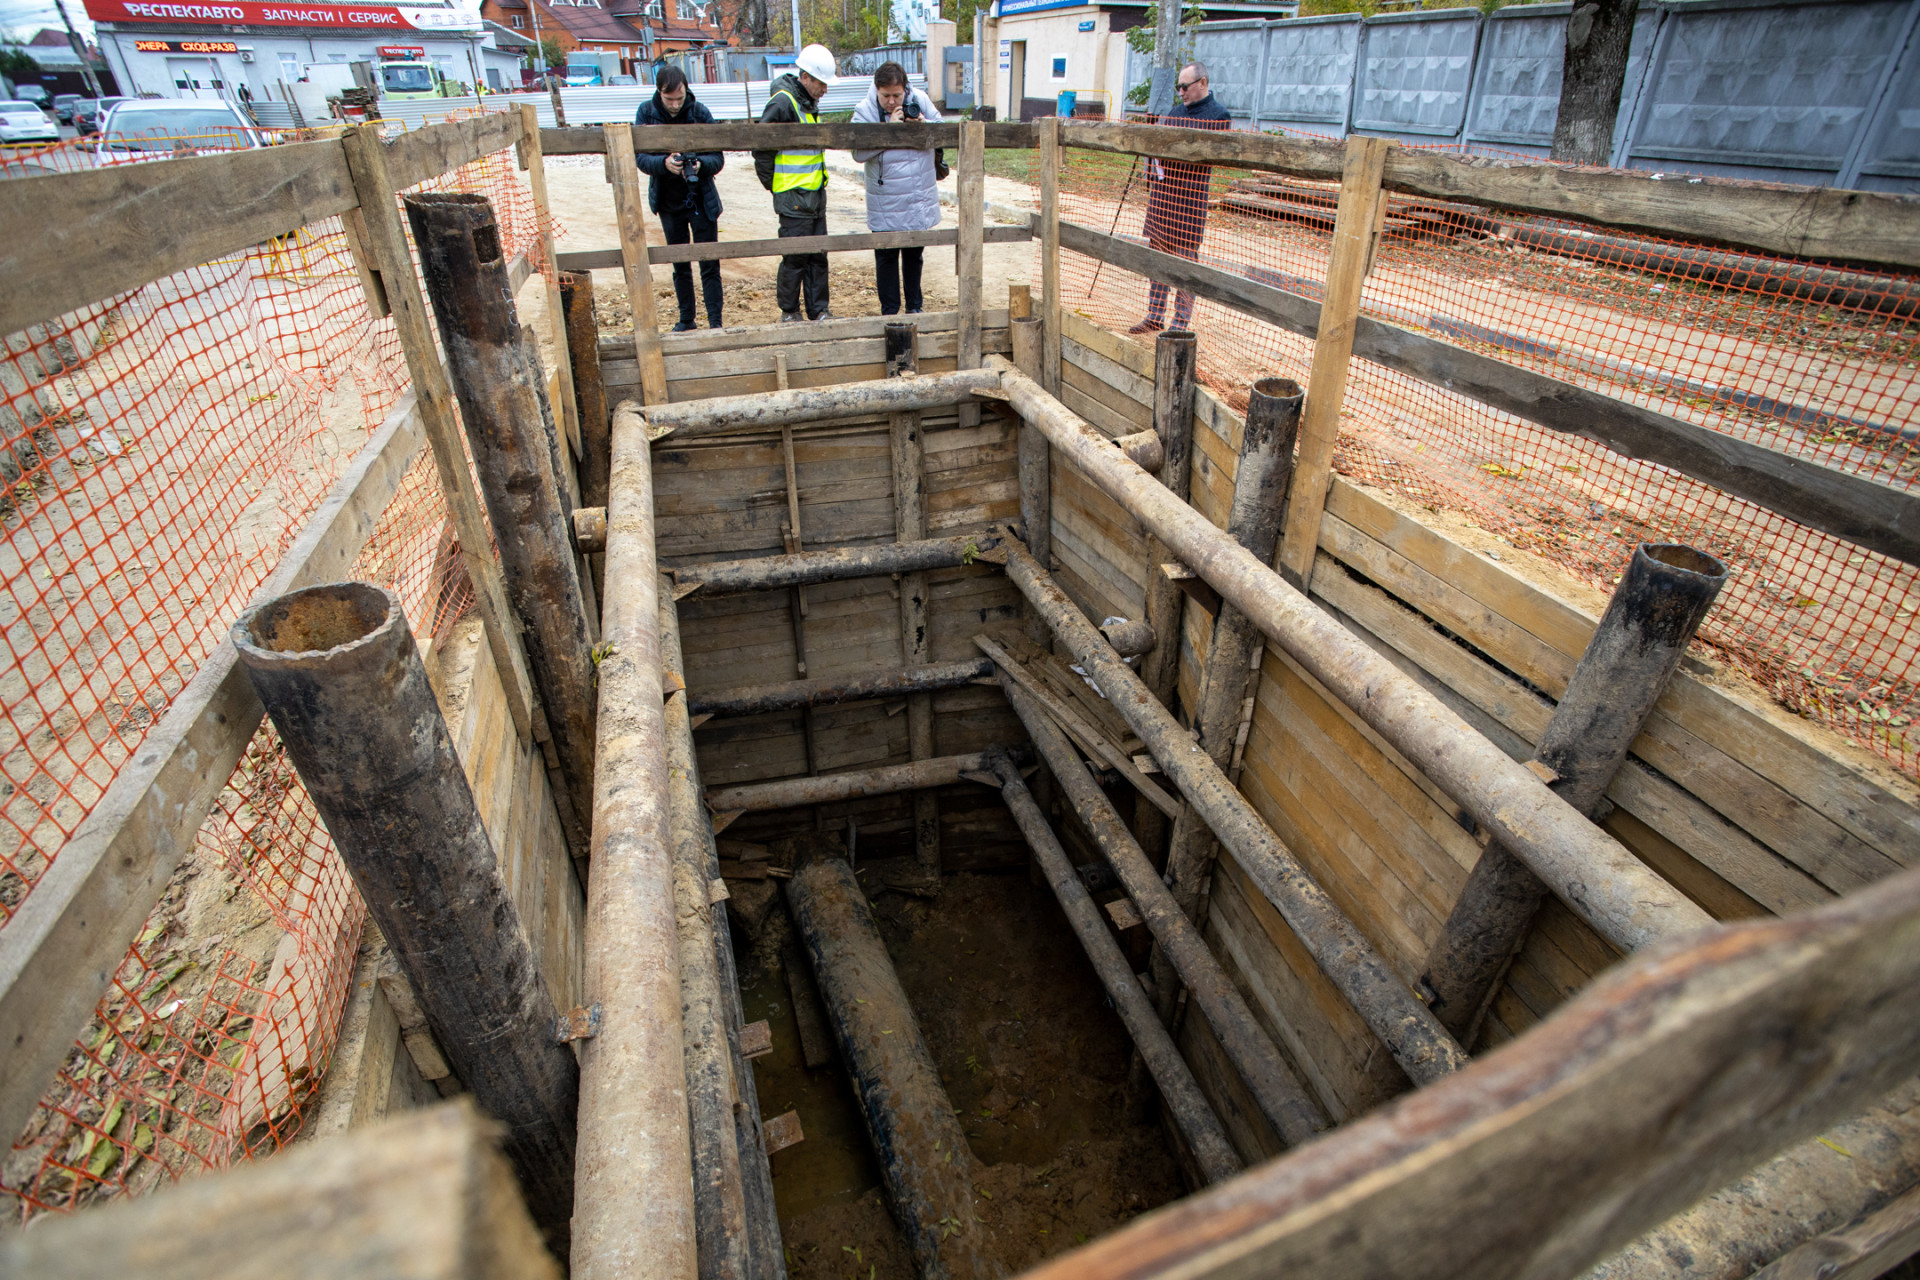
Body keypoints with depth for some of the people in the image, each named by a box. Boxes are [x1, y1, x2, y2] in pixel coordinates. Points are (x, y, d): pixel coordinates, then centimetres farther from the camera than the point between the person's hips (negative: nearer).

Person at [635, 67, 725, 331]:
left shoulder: (699, 112, -10)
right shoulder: (646, 113, -6)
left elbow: (717, 157, -9)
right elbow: (641, 157, -10)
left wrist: (699, 164, -31)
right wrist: (664, 163, -31)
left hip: (701, 200, -2)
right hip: (668, 201, 2)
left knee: (709, 263, -3)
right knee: (679, 265, 12)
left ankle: (715, 322, 2)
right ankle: (686, 319, 24)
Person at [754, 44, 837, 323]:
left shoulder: (809, 102, 14)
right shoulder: (782, 103, -14)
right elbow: (762, 146, -14)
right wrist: (772, 184, -8)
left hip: (816, 194, 9)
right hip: (794, 197, -8)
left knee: (818, 256, 11)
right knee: (795, 257, -2)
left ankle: (819, 310, 20)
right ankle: (789, 312, 11)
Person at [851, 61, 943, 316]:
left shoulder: (920, 101, -3)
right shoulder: (865, 111, -10)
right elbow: (858, 152, -21)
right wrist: (889, 128, -27)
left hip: (919, 199, 3)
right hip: (885, 205, -2)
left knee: (914, 254, 15)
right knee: (886, 257, 4)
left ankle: (914, 306, 29)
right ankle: (889, 311, 15)